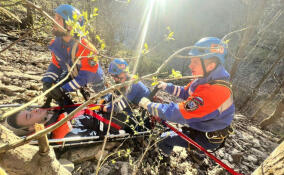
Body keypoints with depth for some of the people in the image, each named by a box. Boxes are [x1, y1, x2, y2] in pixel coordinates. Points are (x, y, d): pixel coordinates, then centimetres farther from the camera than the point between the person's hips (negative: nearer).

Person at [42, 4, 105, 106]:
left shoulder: (85, 48, -39)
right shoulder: (56, 43, -19)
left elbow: (85, 76, -36)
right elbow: (55, 65, -6)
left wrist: (63, 89, -37)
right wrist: (47, 82, -22)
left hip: (92, 75, -4)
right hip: (72, 74, 5)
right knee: (54, 88, -10)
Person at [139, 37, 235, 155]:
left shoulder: (215, 91, -37)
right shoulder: (206, 79, -7)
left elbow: (178, 114, -37)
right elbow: (185, 93, 8)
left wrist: (149, 105, -26)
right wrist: (166, 87, -6)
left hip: (206, 138, -8)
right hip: (199, 123, 8)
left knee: (163, 139, -4)